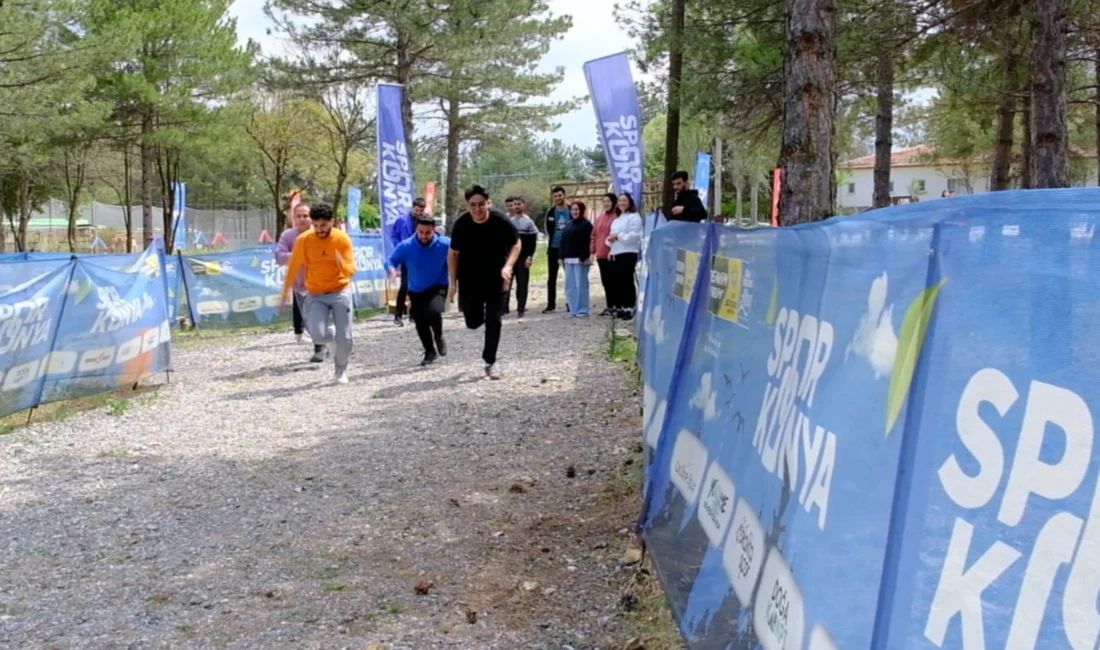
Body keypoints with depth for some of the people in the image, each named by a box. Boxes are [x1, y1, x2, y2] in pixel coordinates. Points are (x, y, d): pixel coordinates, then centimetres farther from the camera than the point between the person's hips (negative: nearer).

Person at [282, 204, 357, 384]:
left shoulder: (343, 239, -11)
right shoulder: (304, 240, -9)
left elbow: (351, 270, -12)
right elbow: (294, 266, 5)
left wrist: (342, 264, -35)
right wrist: (286, 290, 13)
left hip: (340, 292, 0)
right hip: (316, 295, 1)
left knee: (344, 338, -3)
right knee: (318, 334, -17)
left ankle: (341, 370, 25)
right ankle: (331, 337, 21)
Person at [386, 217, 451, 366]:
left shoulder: (445, 244, -19)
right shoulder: (406, 246, -16)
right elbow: (390, 261, -10)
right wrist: (392, 269, -33)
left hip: (438, 288, -3)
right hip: (416, 291, 3)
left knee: (433, 311, -31)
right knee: (421, 324, 11)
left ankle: (439, 337, 1)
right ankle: (430, 352, 37)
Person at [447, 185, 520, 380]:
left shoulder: (501, 221, -19)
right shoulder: (461, 224, -16)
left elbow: (516, 245, -4)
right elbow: (454, 253, -4)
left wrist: (508, 266, -21)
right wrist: (453, 283, -5)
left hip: (495, 279, -1)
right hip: (469, 280, 1)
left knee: (493, 320, -5)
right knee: (473, 322, 2)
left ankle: (490, 362, 8)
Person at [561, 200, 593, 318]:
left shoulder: (586, 224, -5)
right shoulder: (568, 225, 18)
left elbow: (587, 243, -12)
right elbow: (563, 242, 18)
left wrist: (583, 257, -20)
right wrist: (562, 256, 9)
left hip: (580, 259, -8)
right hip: (569, 259, 8)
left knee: (581, 284, -7)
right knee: (570, 285, 8)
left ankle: (582, 310, -3)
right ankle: (574, 309, 13)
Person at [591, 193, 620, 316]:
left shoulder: (617, 217, -7)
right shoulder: (599, 218, 17)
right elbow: (594, 235, 19)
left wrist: (612, 250, -20)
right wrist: (593, 251, 11)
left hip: (611, 255, -8)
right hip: (600, 255, 8)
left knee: (612, 281, -5)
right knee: (605, 281, 10)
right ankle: (609, 306, 17)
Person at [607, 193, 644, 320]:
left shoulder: (634, 217, -4)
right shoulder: (617, 219, 24)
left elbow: (634, 236, -16)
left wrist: (618, 236, -12)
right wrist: (611, 239, 6)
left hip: (628, 253, -9)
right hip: (616, 253, 9)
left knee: (627, 281, -10)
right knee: (616, 281, 8)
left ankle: (629, 308, -8)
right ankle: (619, 307, 15)